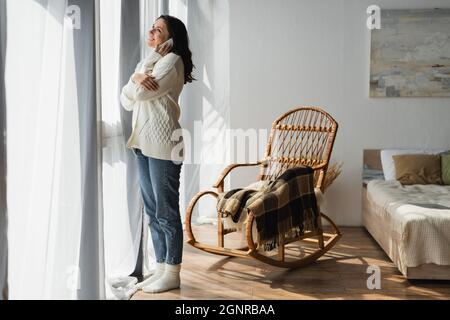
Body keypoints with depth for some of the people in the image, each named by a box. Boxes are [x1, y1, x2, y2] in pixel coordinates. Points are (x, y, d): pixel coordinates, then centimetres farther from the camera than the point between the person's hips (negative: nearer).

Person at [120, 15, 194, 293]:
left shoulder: (172, 60, -4)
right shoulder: (150, 62, 23)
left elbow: (141, 93, -14)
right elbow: (126, 101, 14)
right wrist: (136, 77, -6)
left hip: (162, 145, -9)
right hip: (143, 143, 9)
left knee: (166, 212, -3)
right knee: (153, 211, 11)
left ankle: (173, 273, 7)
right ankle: (161, 269, 20)